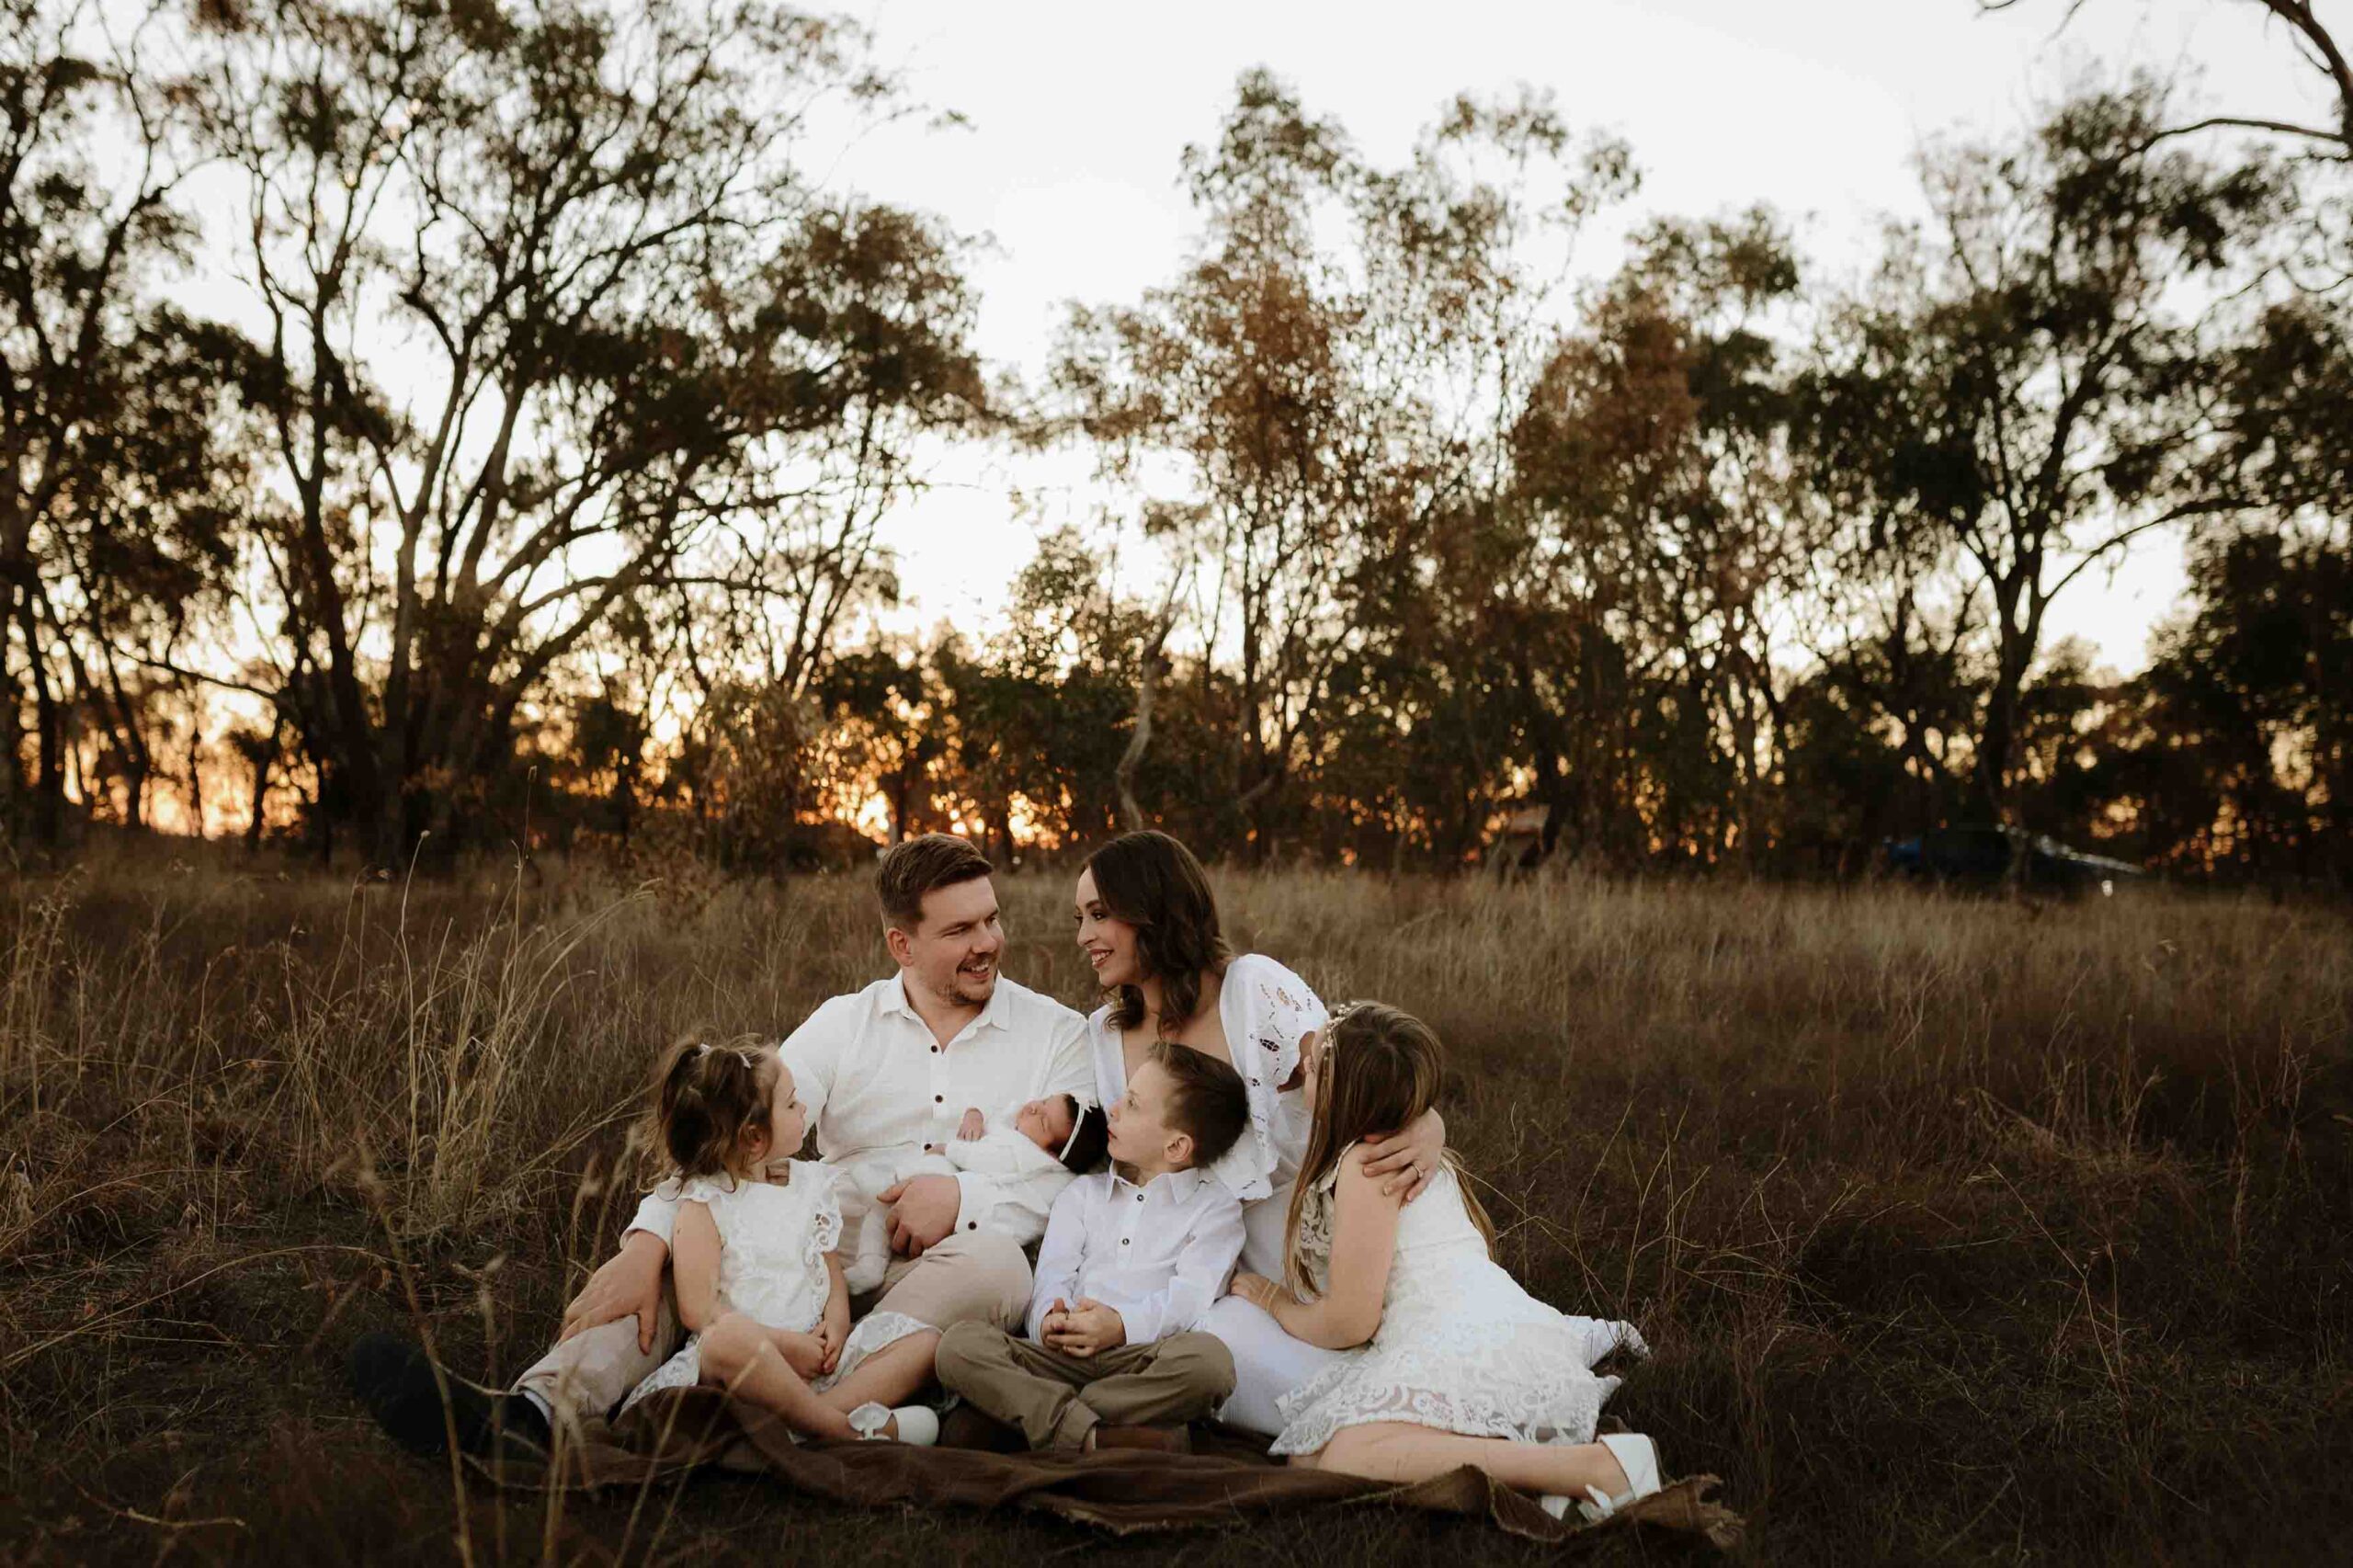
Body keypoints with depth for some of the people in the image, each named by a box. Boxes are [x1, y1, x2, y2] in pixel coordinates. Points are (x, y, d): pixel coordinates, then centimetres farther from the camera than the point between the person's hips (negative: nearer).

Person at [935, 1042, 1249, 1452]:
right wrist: (1049, 1319, -12)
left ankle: (1041, 1414, -32)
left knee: (1208, 1357, -37)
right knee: (960, 1344, -22)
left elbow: (1193, 1293, -3)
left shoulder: (1215, 1206, 14)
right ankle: (1091, 1437, -37)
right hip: (1065, 1355, 3)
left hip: (1141, 1356, -3)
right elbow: (1053, 1276, 13)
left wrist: (1123, 1325, -20)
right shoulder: (1082, 1194, 27)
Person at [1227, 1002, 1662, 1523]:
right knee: (1307, 1456, 1)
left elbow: (1349, 1321, -8)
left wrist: (1273, 1299, 11)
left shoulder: (1366, 1165, -8)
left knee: (1347, 1461, -29)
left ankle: (1598, 1464, -27)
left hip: (1469, 1341, -10)